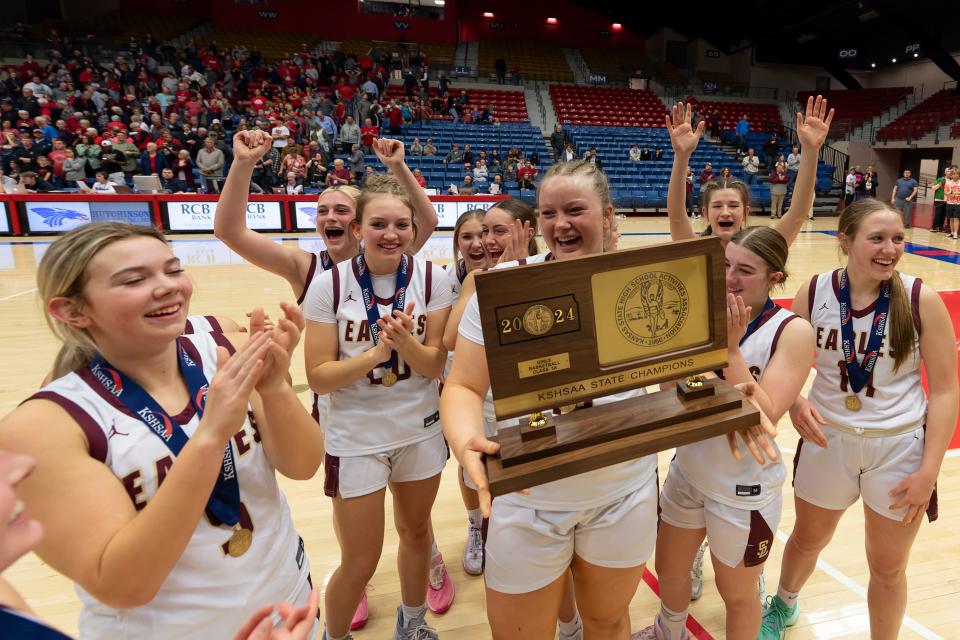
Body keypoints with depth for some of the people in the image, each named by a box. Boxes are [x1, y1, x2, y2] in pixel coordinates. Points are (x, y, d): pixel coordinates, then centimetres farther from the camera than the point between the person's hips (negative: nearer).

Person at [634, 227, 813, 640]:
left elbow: (765, 416, -25)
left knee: (736, 593, 19)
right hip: (688, 470, 5)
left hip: (744, 487, -5)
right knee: (669, 571, 25)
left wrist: (730, 348, -28)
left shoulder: (792, 331, -18)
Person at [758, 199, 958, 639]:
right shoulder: (814, 293, -10)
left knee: (888, 567, 16)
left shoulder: (922, 300, -13)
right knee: (807, 541, 23)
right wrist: (795, 403, -21)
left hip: (899, 447, -1)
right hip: (827, 440, 2)